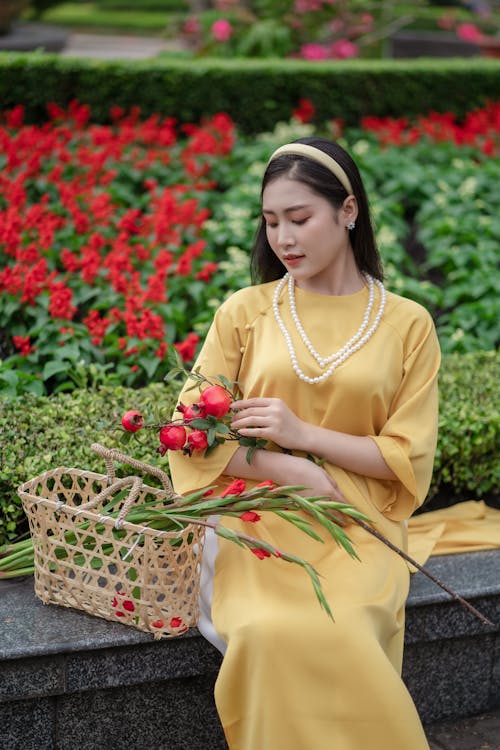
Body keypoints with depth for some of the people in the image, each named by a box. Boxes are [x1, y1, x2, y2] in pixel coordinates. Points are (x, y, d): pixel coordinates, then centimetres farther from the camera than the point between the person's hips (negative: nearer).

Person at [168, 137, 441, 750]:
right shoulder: (244, 313, 7)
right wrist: (295, 472, -11)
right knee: (267, 630, -31)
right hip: (258, 520, 1)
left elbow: (408, 461, 2)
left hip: (357, 528, 0)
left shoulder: (407, 325, 5)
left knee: (336, 630, -32)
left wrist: (302, 434, -11)